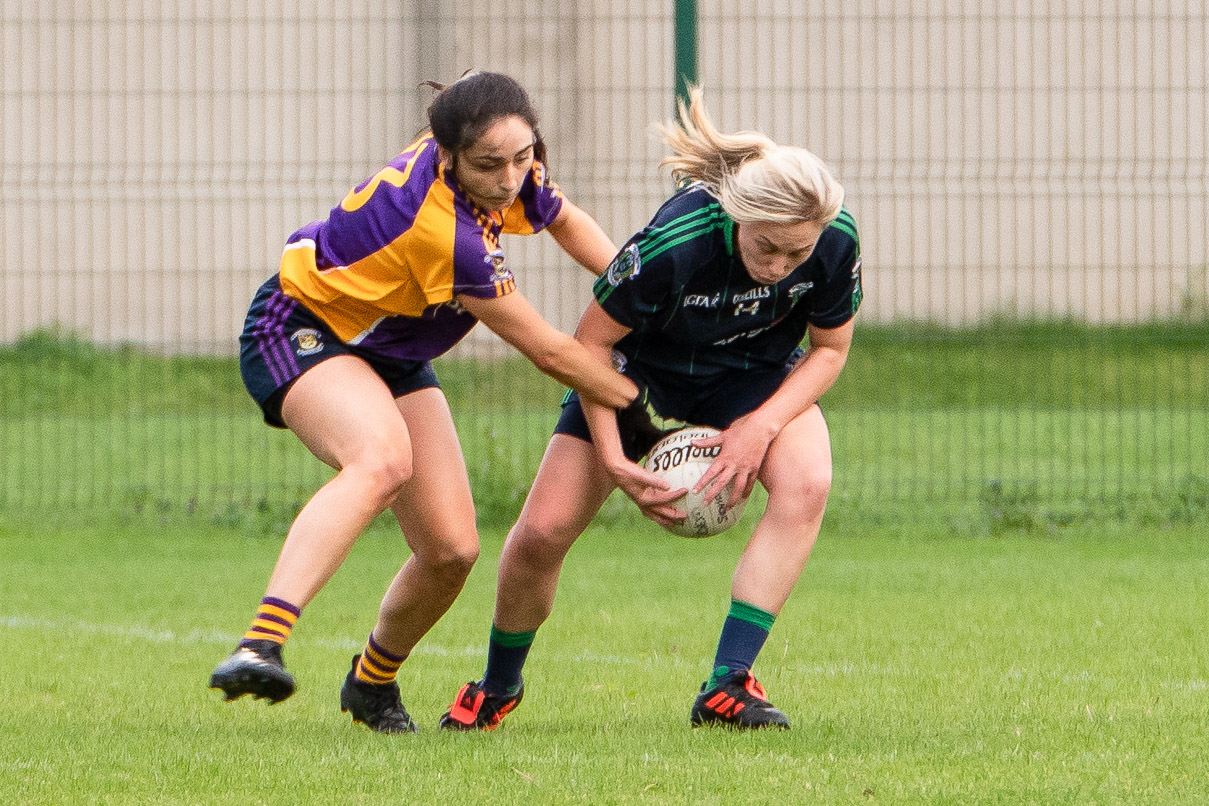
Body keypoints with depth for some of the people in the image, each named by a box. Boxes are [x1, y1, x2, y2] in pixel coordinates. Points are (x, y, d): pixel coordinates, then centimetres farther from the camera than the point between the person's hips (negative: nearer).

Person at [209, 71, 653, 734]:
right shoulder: (442, 229, -35)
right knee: (383, 460, -40)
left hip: (389, 353, 8)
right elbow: (550, 353, -25)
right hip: (302, 329, -8)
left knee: (452, 549, -4)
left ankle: (373, 681, 24)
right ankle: (260, 646, -52)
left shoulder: (514, 174, -12)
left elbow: (566, 220, 16)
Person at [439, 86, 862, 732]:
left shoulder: (837, 242, -29)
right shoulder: (673, 243, -38)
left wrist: (762, 424, -25)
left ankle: (726, 688, -26)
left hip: (757, 374, 2)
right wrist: (613, 461, -26)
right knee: (543, 532, -7)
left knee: (806, 485, -30)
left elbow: (829, 349, -10)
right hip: (643, 369, -2)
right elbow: (590, 341, -22)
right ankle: (498, 687, 25)